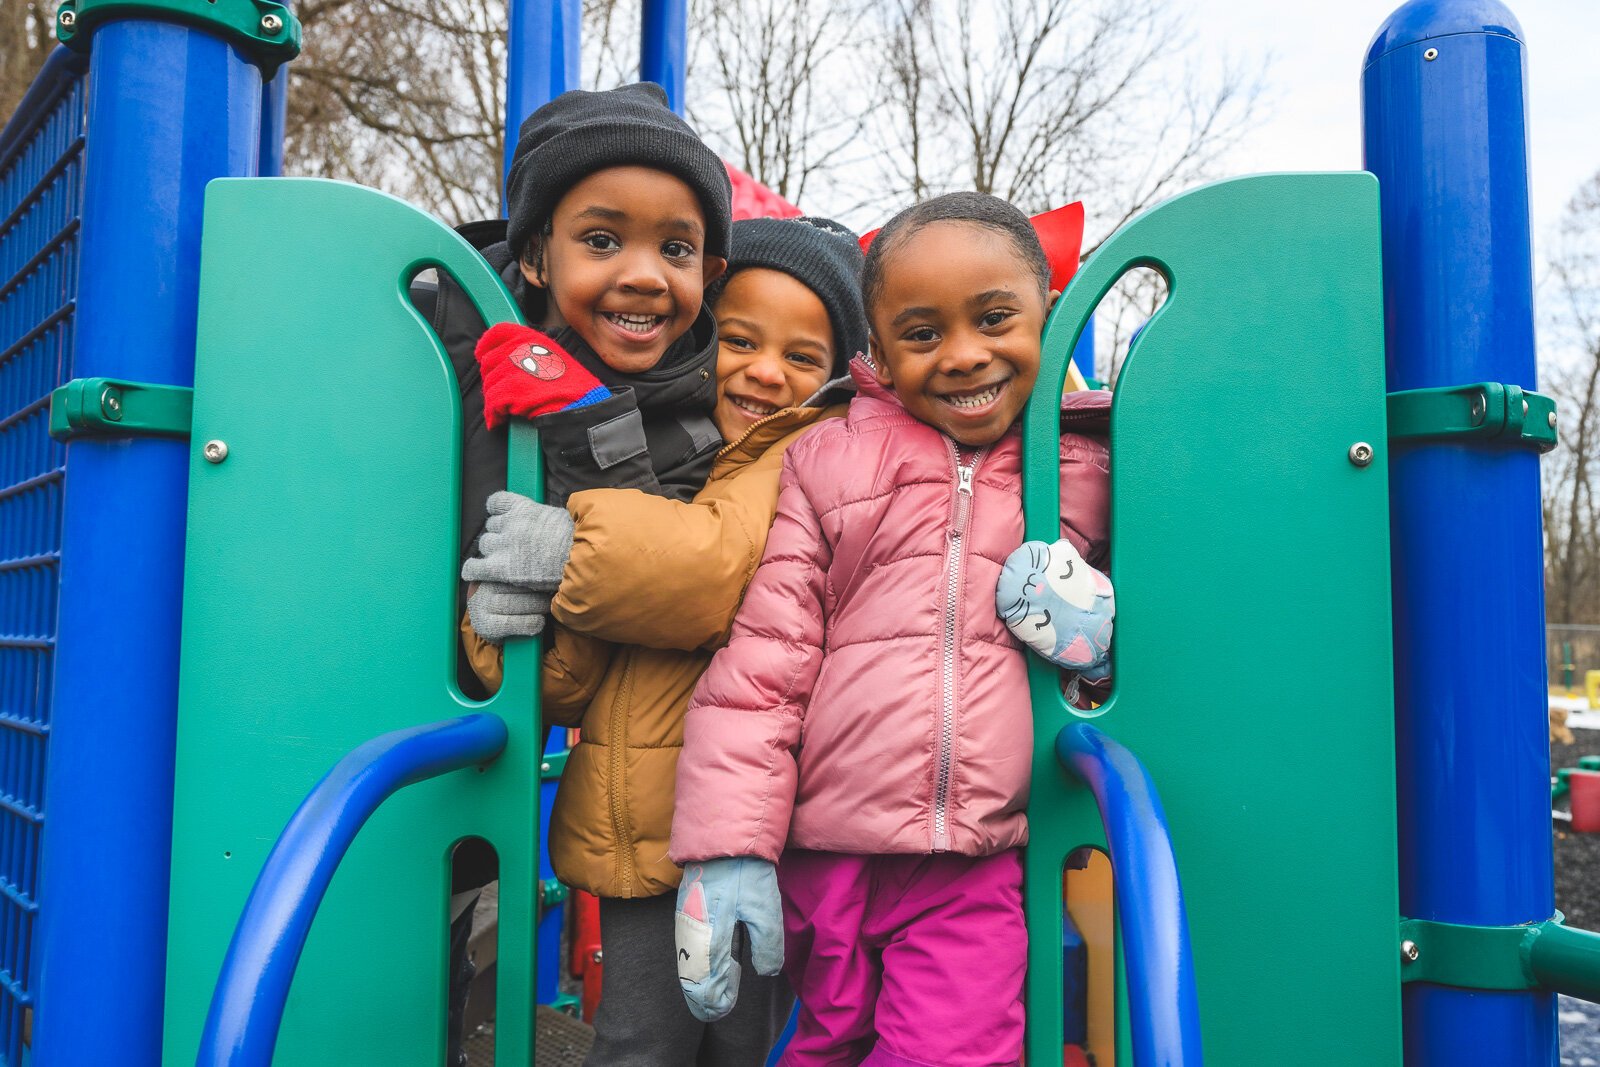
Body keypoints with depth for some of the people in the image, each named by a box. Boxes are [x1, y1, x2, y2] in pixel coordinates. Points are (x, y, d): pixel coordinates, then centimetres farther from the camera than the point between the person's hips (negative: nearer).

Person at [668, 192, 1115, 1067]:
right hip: (822, 855, 1)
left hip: (977, 869, 0)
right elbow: (759, 659, -3)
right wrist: (727, 848, -7)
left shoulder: (1087, 467, 4)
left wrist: (1100, 626, -8)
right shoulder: (822, 459, 0)